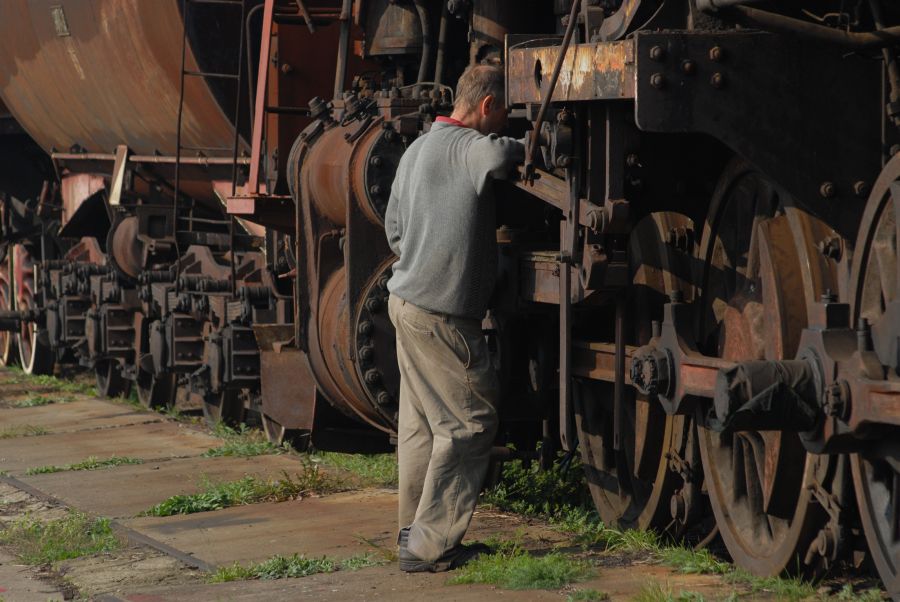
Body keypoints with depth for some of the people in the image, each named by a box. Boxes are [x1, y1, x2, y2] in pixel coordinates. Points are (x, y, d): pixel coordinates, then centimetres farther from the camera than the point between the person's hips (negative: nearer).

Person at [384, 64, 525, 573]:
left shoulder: (418, 149, 16)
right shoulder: (467, 146, -15)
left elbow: (394, 227, 24)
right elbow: (500, 156, -38)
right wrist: (532, 149, -19)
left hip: (408, 299, 10)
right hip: (442, 312, -10)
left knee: (422, 423, 15)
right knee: (469, 423, -4)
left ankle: (415, 531, 20)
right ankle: (429, 546, -4)